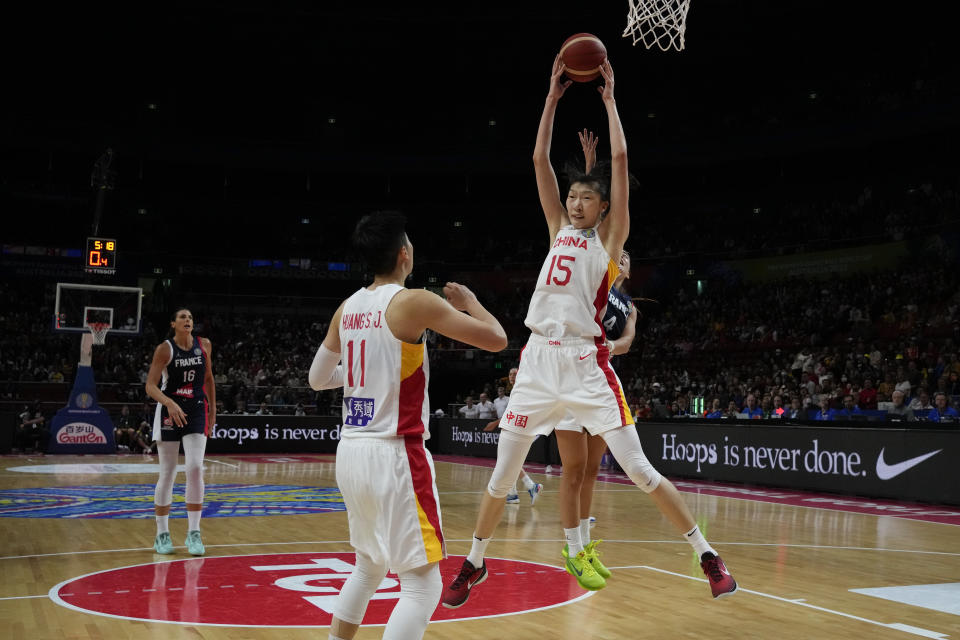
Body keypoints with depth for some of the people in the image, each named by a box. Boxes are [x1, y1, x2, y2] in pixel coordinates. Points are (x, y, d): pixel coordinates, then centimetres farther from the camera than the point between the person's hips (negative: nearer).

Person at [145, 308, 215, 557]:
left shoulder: (204, 345, 3)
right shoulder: (164, 349, -8)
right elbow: (150, 386, -14)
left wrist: (213, 409, 14)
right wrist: (169, 402, -31)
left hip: (196, 411, 2)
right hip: (169, 412, -2)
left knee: (195, 468, -12)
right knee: (167, 473, 2)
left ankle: (194, 532, -3)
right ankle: (162, 534, 14)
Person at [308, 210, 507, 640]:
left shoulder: (347, 309, 10)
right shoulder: (414, 302, -11)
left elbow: (318, 379, 20)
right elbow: (496, 339, -11)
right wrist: (470, 302, 7)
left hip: (350, 452, 8)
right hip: (394, 456, -8)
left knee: (369, 566, 26)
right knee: (423, 584, -4)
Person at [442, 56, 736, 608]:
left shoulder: (611, 235, 4)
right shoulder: (559, 229, 16)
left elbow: (620, 158, -3)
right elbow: (540, 159, 14)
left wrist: (609, 98, 6)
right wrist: (554, 96, 13)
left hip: (586, 361, -4)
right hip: (539, 357, 5)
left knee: (639, 469, -5)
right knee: (502, 476, 9)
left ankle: (709, 557, 6)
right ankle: (474, 564, 26)